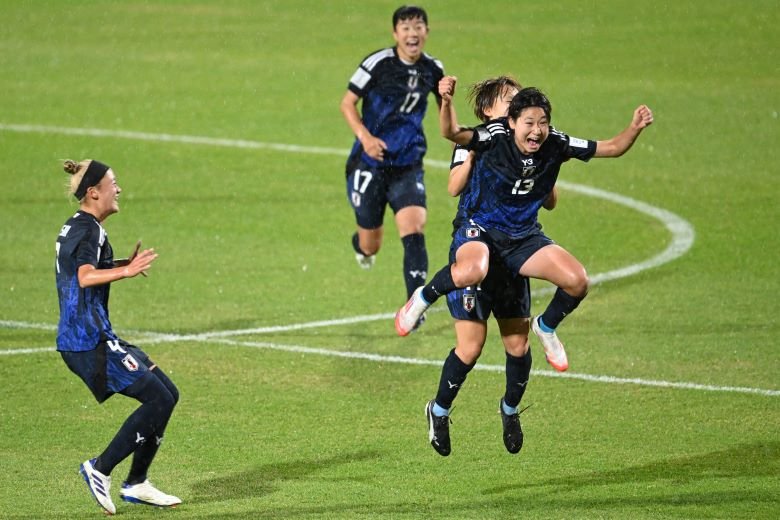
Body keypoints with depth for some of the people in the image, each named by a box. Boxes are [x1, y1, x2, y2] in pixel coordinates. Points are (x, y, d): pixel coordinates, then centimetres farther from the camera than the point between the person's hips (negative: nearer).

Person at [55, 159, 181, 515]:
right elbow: (85, 277, -31)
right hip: (90, 341, -10)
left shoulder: (74, 227, 18)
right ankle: (100, 469, -8)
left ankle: (136, 485, 14)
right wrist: (125, 272, -42)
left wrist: (123, 265, 28)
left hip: (85, 338, 10)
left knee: (167, 393, 11)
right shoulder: (89, 231, -14)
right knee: (160, 399, -13)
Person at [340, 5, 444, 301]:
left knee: (414, 230, -20)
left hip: (408, 167, 2)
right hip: (370, 163, -2)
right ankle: (361, 244, 47)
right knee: (370, 245, 8)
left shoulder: (432, 69, 0)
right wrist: (365, 137, -20)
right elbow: (347, 103, -8)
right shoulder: (379, 63, -12)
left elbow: (444, 103, 19)